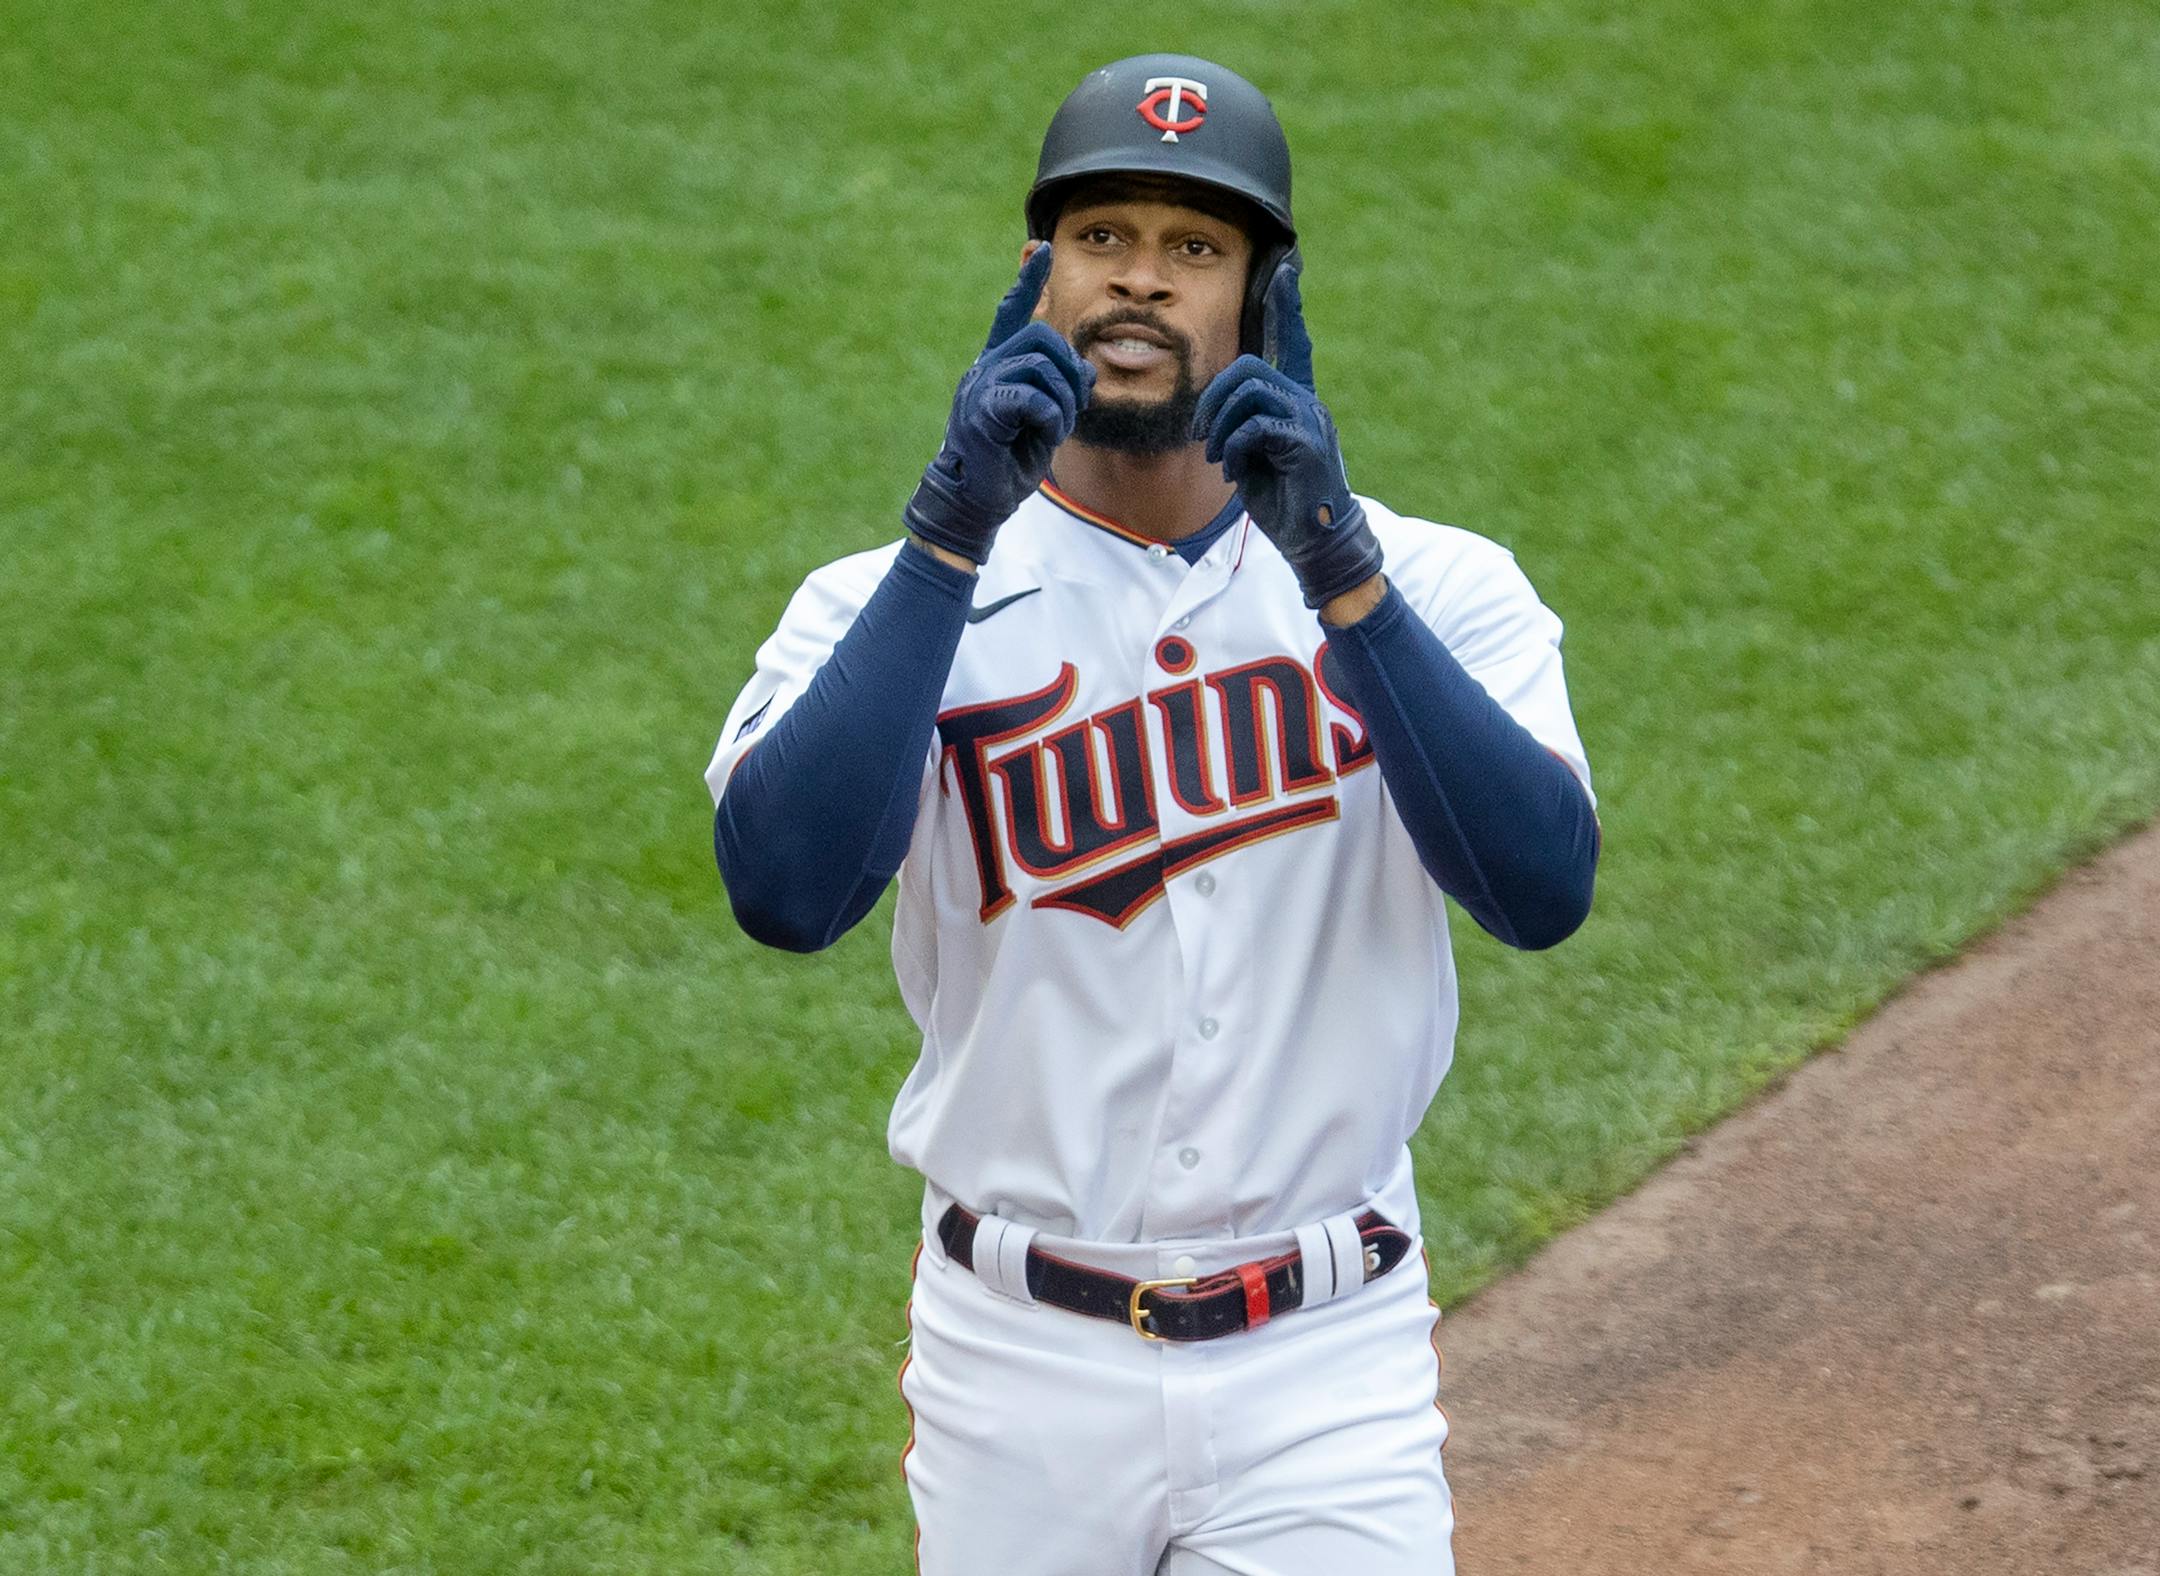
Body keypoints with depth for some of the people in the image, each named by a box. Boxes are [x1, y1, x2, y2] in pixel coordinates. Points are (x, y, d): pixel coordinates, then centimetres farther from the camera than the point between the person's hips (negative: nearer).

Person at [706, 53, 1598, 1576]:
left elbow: (1544, 888, -16)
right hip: (1019, 1368, 1)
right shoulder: (889, 597, 0)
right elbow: (782, 889, -18)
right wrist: (953, 535, -22)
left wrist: (1336, 570, -23)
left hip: (1322, 1379, -1)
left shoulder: (1433, 585, 1)